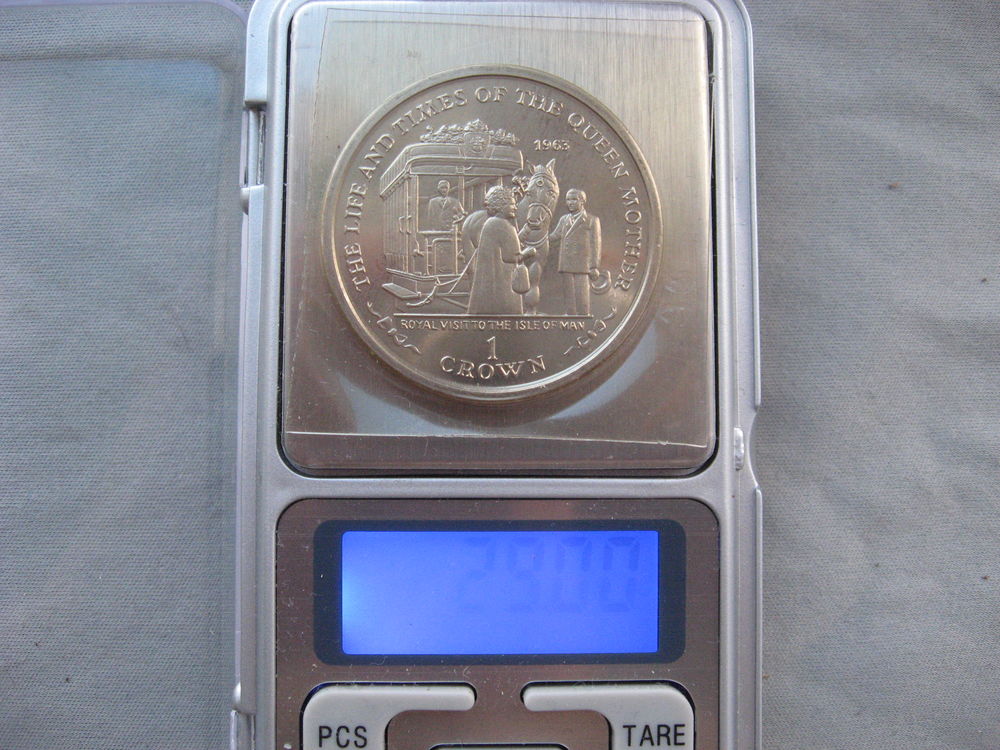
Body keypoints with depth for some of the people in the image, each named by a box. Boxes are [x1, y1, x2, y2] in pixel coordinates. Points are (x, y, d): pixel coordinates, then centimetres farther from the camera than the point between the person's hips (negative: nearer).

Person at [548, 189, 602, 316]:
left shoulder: (592, 220, 4)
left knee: (582, 295, -5)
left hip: (583, 266, -4)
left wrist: (595, 266, -7)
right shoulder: (564, 219, 18)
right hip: (566, 265, 4)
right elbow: (554, 238, 12)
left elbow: (595, 244, 0)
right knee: (569, 295, 5)